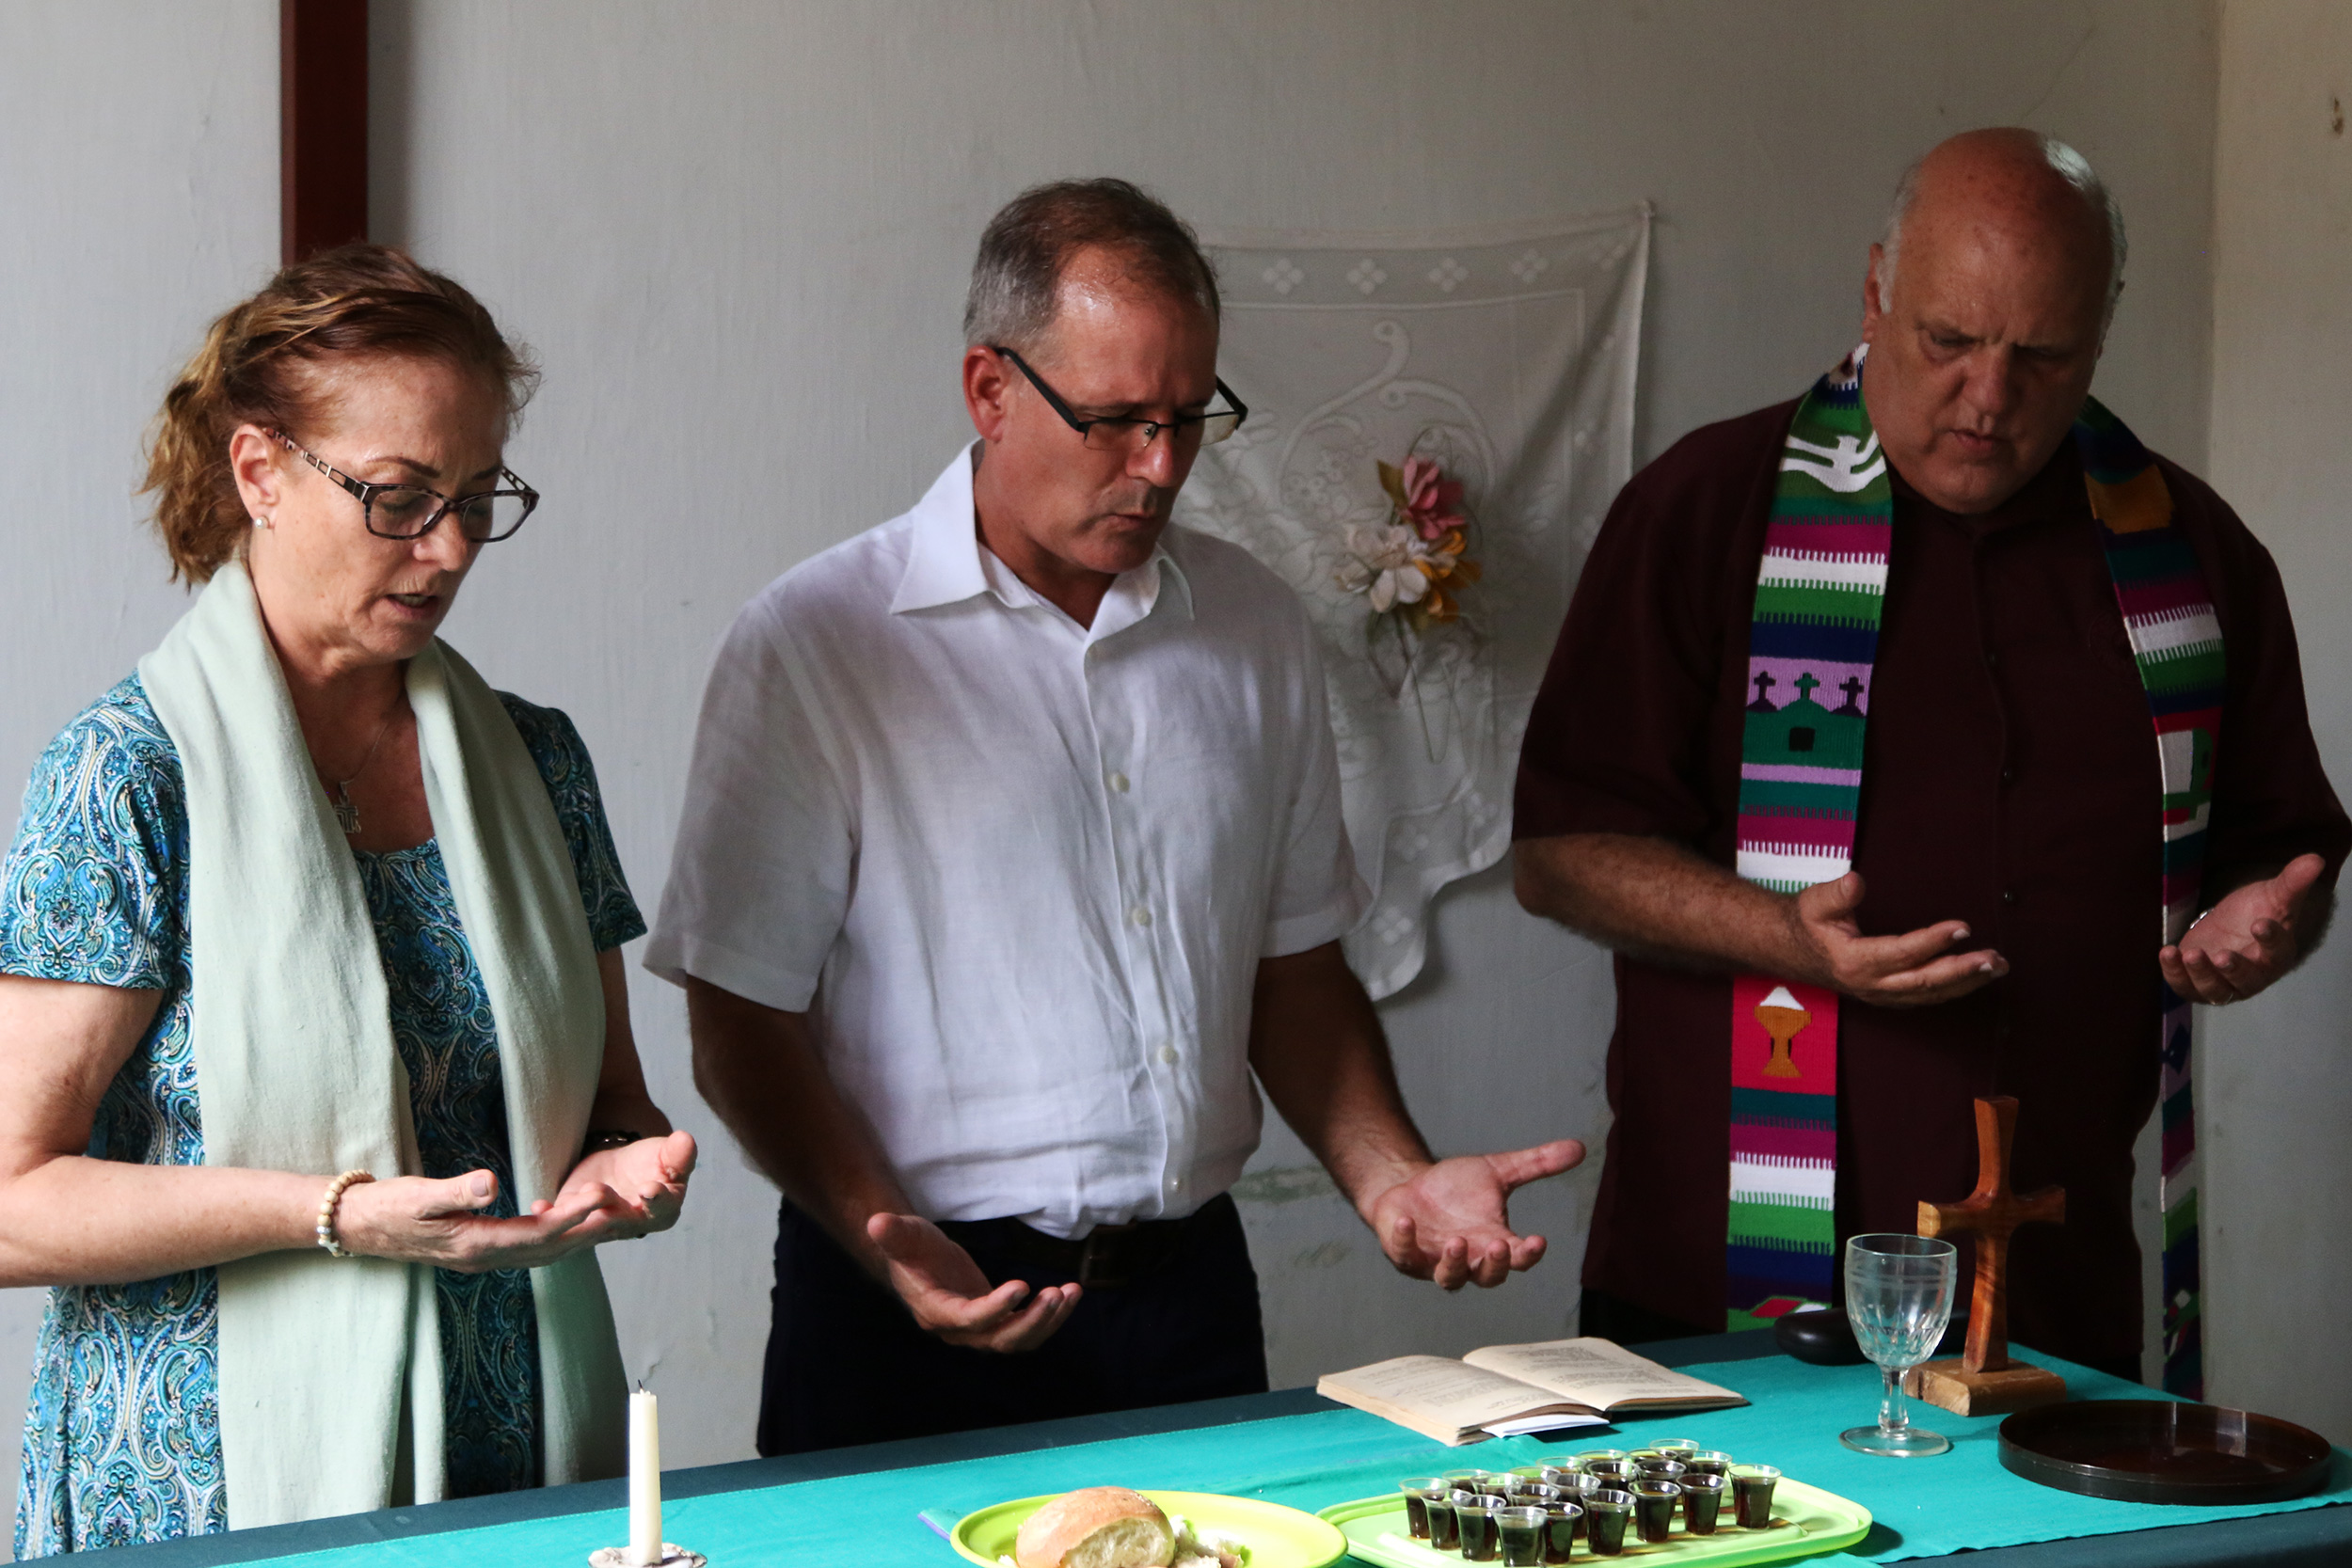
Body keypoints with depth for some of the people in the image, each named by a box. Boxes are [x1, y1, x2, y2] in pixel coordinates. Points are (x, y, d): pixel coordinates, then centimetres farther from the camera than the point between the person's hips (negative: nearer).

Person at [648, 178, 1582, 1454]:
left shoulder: (1253, 629, 9)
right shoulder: (813, 644, -8)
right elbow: (742, 1023, -9)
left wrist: (1390, 1178, 1)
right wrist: (885, 1242, -22)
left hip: (1188, 1295, 4)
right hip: (923, 1315, -4)